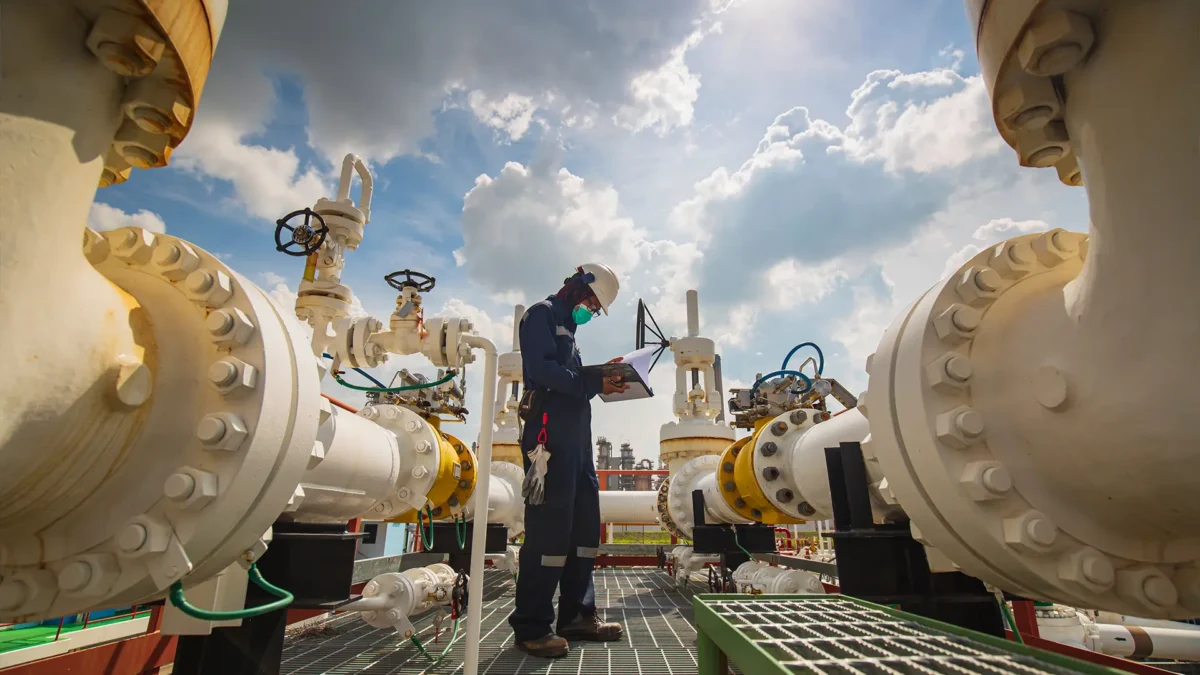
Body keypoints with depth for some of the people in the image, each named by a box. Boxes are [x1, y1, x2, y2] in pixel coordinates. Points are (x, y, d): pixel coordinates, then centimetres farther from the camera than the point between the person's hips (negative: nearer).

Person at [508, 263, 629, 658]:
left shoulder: (566, 326, 27)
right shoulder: (542, 314, -1)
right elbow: (542, 369, -16)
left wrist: (603, 376, 5)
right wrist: (593, 384, -16)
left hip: (576, 435, 10)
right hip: (551, 432, -10)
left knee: (584, 522, 9)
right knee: (550, 525, -10)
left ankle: (577, 614, 18)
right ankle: (531, 626, -1)